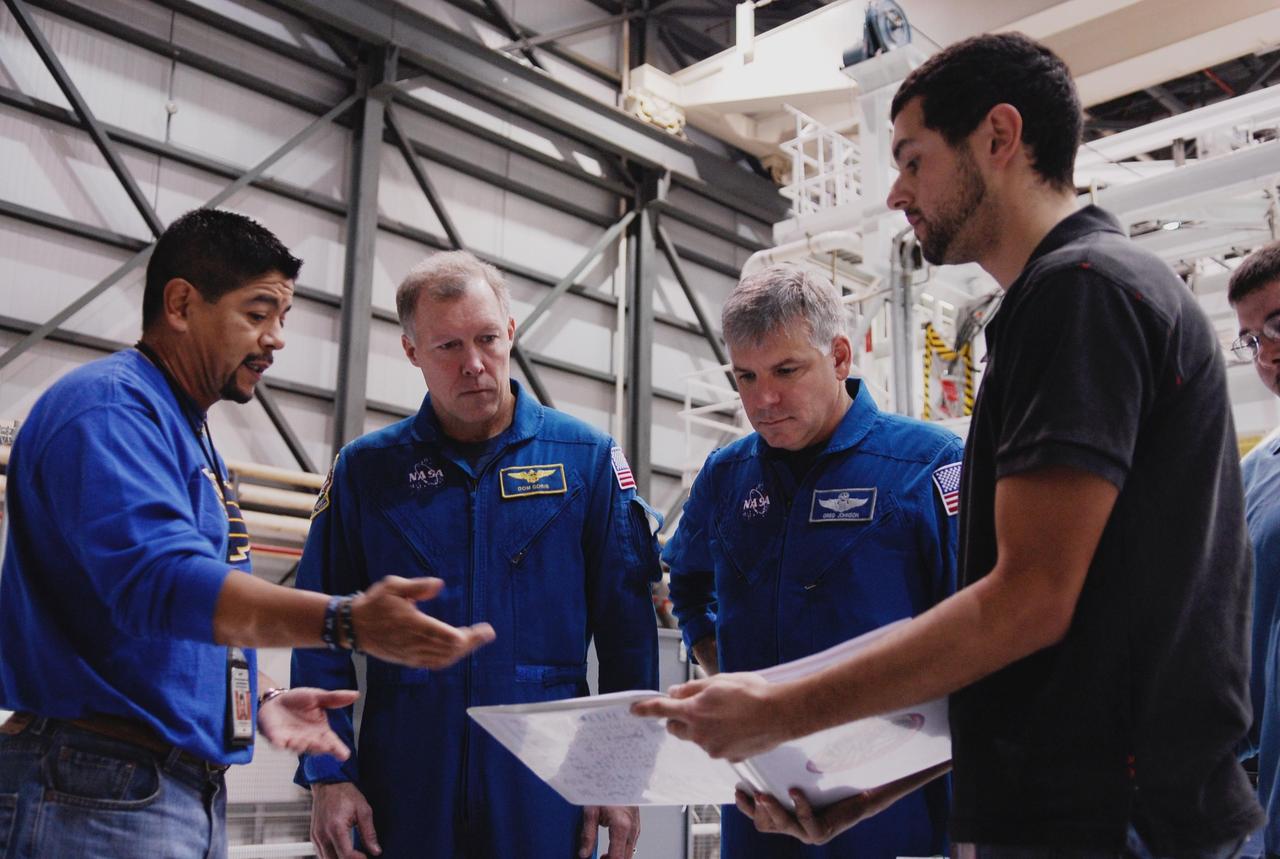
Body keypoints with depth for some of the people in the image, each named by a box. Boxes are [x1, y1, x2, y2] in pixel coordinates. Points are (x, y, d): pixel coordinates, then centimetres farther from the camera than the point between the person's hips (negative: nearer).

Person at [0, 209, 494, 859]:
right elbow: (158, 583, -29)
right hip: (104, 792, -9)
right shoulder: (110, 406, -13)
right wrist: (349, 622, -39)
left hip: (194, 791, 10)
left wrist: (257, 703, 10)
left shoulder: (188, 432, 18)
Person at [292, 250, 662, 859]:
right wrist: (327, 775, -5)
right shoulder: (365, 469, 3)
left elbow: (628, 631, 1)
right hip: (404, 787, 1)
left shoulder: (588, 459, 0)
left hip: (545, 788, 0)